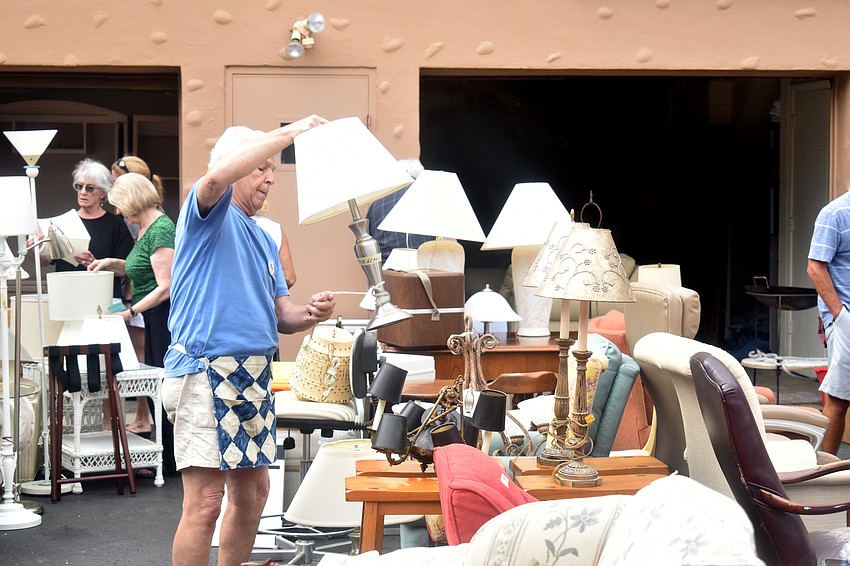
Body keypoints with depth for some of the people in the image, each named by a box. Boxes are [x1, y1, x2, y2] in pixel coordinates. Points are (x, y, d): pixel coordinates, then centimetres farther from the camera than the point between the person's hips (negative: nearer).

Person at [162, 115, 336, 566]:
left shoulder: (264, 239, 22)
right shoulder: (208, 214, -2)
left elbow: (280, 315, 19)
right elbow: (217, 176, -26)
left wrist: (309, 314, -5)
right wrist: (292, 131, -22)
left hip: (254, 377, 9)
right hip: (206, 372, -9)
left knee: (253, 492, 14)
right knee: (205, 503, -10)